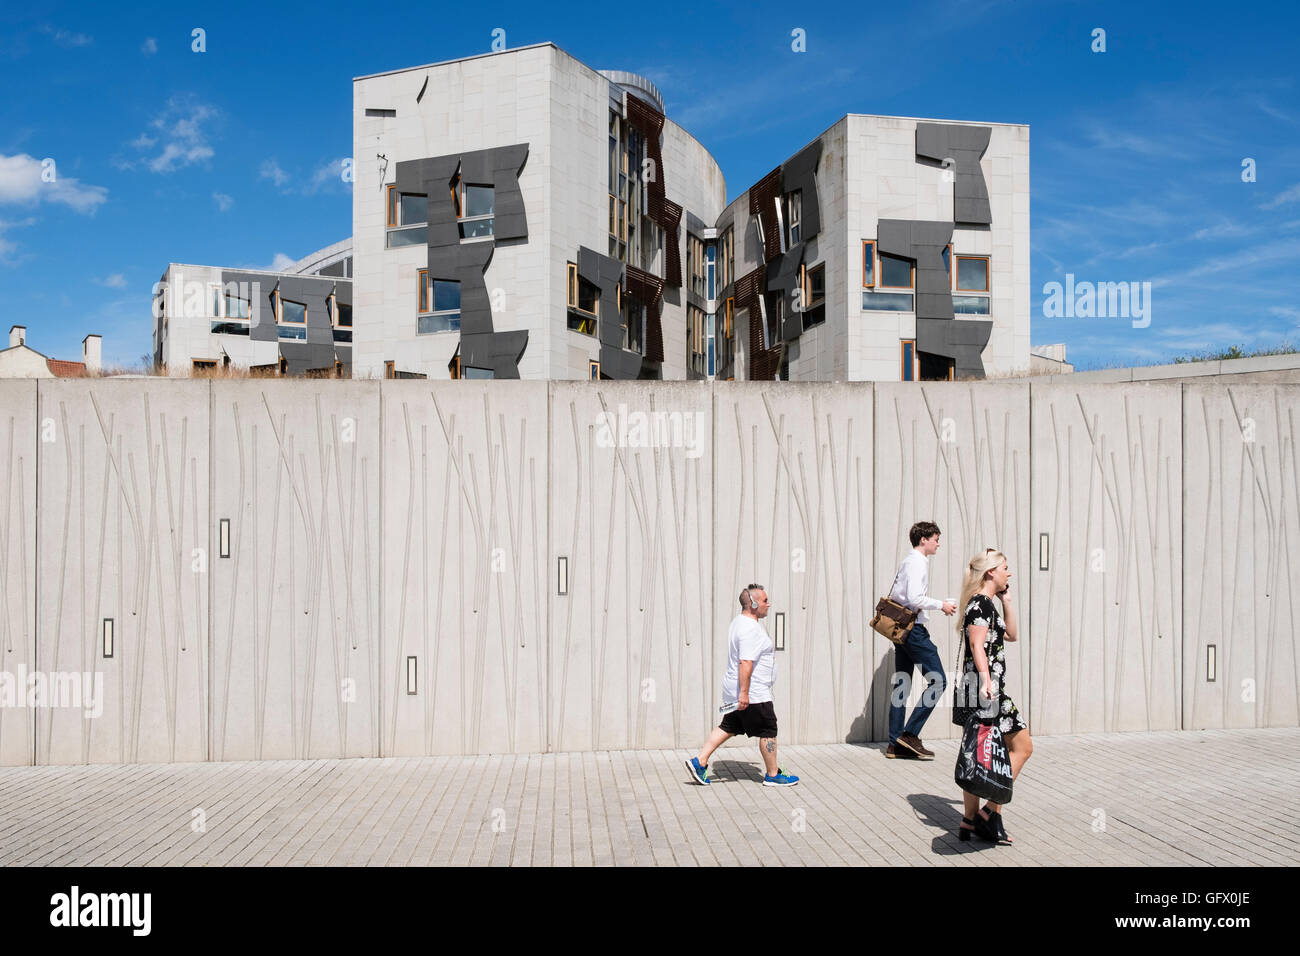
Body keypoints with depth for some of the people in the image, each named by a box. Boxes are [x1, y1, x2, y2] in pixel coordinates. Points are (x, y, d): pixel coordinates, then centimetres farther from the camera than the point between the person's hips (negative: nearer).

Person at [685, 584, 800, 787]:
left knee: (728, 727, 13)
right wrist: (744, 693, -28)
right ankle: (772, 775, 15)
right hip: (754, 694, -10)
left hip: (735, 692, 10)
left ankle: (699, 761, 9)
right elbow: (746, 663, -27)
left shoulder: (739, 622, 13)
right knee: (768, 732, 4)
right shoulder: (751, 629, -21)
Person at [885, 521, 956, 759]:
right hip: (913, 629, -10)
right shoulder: (917, 562, -11)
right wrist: (941, 605, -10)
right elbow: (915, 598, -22)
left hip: (901, 628, 10)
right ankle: (910, 734, -6)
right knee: (937, 681, -6)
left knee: (901, 683, 9)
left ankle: (896, 744, 12)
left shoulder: (909, 561, 18)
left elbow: (895, 596, 21)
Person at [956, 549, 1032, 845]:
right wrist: (986, 681, -32)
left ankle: (971, 821, 14)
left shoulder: (985, 603, 18)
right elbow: (977, 646, -21)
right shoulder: (982, 602, -11)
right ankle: (990, 812, -1)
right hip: (985, 689, -10)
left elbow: (1011, 634, 28)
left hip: (978, 689, 10)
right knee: (1022, 746, -2)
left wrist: (1007, 600, 21)